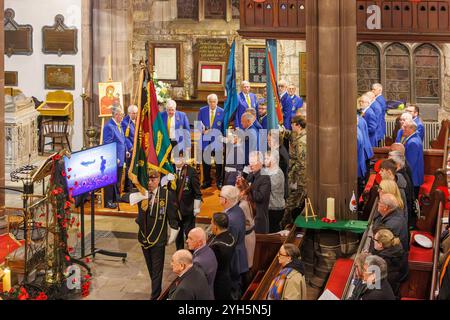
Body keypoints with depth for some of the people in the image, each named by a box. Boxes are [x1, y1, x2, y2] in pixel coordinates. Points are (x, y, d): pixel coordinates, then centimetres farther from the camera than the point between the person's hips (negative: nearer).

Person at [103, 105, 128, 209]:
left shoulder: (119, 125, 11)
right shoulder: (109, 126, -18)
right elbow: (107, 145, -21)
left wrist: (126, 151, 9)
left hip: (120, 158, 9)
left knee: (118, 180, 18)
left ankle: (116, 198, 29)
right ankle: (108, 202, 7)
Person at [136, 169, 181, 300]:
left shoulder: (167, 194, -12)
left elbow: (173, 216, -7)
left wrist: (172, 236, -3)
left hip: (159, 239, -4)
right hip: (144, 237, 4)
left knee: (157, 269, 3)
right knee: (150, 268, 20)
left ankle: (155, 296, 12)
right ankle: (156, 289, 37)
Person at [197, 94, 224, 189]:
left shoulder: (222, 112, 0)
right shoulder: (202, 111, 4)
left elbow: (224, 127, 3)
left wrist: (223, 140, -3)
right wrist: (202, 130, -13)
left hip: (217, 140, -1)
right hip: (205, 140, 1)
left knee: (219, 162, 2)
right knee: (205, 162, 7)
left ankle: (219, 181, 14)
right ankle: (206, 181, 18)